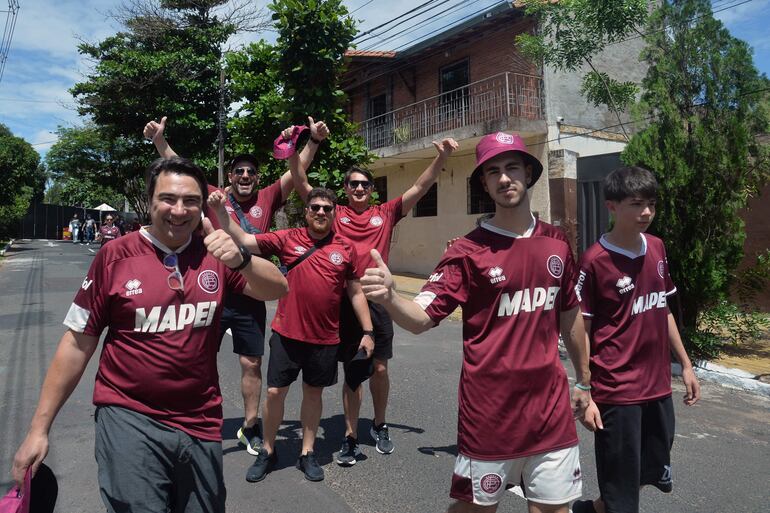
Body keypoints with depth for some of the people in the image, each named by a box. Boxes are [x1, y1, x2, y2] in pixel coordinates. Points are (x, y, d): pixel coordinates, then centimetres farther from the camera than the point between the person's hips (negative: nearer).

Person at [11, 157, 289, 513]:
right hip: (129, 419, -2)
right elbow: (78, 343, -3)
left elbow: (278, 289, -11)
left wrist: (240, 260, -31)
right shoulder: (115, 256, -8)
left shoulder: (215, 254, -3)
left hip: (201, 423, 3)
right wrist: (39, 428, -2)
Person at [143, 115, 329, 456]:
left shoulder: (267, 198, 4)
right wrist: (159, 139, -13)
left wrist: (315, 141, -10)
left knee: (252, 364, 12)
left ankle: (250, 427, 29)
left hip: (251, 299, 2)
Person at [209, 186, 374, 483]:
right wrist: (221, 211, -21)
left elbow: (355, 292, 4)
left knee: (313, 392, 14)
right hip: (286, 333, -1)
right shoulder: (287, 239, -3)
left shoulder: (346, 248, -1)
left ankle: (307, 453, 31)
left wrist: (367, 331, 3)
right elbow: (244, 240, -9)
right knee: (275, 391, 7)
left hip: (325, 337, 1)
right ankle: (268, 452, 29)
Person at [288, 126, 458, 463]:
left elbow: (419, 188, 2)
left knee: (379, 368, 6)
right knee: (351, 372, 8)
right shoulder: (335, 215, 5)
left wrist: (442, 157, -8)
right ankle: (350, 438, 21)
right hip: (343, 301, 0)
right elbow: (301, 183, 1)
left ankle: (379, 426, 31)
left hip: (376, 300, 1)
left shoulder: (385, 214, 7)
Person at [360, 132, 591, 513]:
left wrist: (583, 380, 21)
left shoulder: (556, 243, 4)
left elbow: (569, 316, 15)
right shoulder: (468, 250, -10)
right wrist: (389, 298, -38)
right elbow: (421, 318, -17)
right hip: (489, 409, -3)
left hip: (551, 406, 4)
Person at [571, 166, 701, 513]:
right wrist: (585, 395, -13)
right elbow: (582, 330, -12)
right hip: (616, 393, -7)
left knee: (651, 472, 19)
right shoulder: (595, 260, -15)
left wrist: (685, 365, 17)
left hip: (659, 387, 7)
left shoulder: (656, 248, 5)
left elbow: (663, 311, 15)